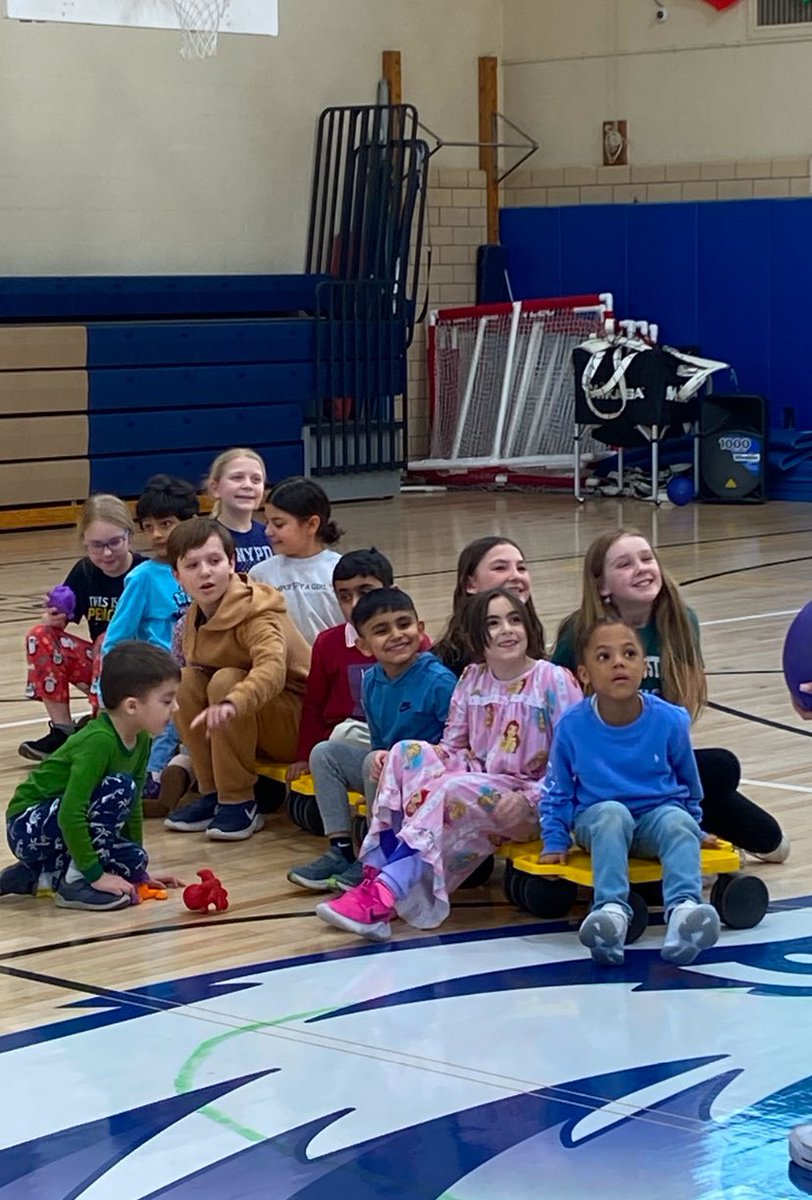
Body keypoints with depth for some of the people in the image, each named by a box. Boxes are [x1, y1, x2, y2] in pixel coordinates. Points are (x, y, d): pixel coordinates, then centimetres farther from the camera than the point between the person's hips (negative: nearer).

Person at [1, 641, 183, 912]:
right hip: (28, 826, -9)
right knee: (119, 788, -25)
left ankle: (35, 876, 7)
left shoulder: (141, 741, -1)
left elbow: (132, 807, 10)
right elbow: (70, 814, -32)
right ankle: (75, 881, -18)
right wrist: (95, 875, -29)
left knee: (133, 862, -6)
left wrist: (137, 866, 12)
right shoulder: (98, 741, -28)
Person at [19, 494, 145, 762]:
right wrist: (52, 619, -23)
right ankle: (61, 731, -9)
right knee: (40, 637, -11)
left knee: (107, 643, -33)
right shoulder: (84, 572, 0)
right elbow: (59, 620, 1)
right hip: (99, 661, 5)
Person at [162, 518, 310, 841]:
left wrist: (231, 703, -61)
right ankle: (212, 794, -6)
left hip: (300, 722, -7)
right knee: (186, 680, -14)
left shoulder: (257, 612, -23)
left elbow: (272, 668, -43)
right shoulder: (196, 616, 1)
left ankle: (239, 802, -20)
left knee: (225, 680, -29)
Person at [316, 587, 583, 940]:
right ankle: (377, 871, -26)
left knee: (454, 791, -34)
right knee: (408, 751, -18)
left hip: (528, 804, -6)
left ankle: (384, 891, -36)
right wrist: (417, 766, -10)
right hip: (476, 781, 6)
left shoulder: (554, 680, -8)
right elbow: (452, 747, 10)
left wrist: (528, 799, -22)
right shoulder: (472, 680, 8)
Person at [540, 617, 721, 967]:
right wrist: (555, 842, 1)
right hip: (597, 819, -1)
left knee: (677, 824, -33)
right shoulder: (572, 727, -8)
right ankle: (611, 912, -49)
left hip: (658, 814, 1)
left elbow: (689, 784, 13)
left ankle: (684, 909, -55)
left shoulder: (670, 721, -6)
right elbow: (557, 793, 7)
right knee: (613, 814, -35)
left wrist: (694, 828, 21)